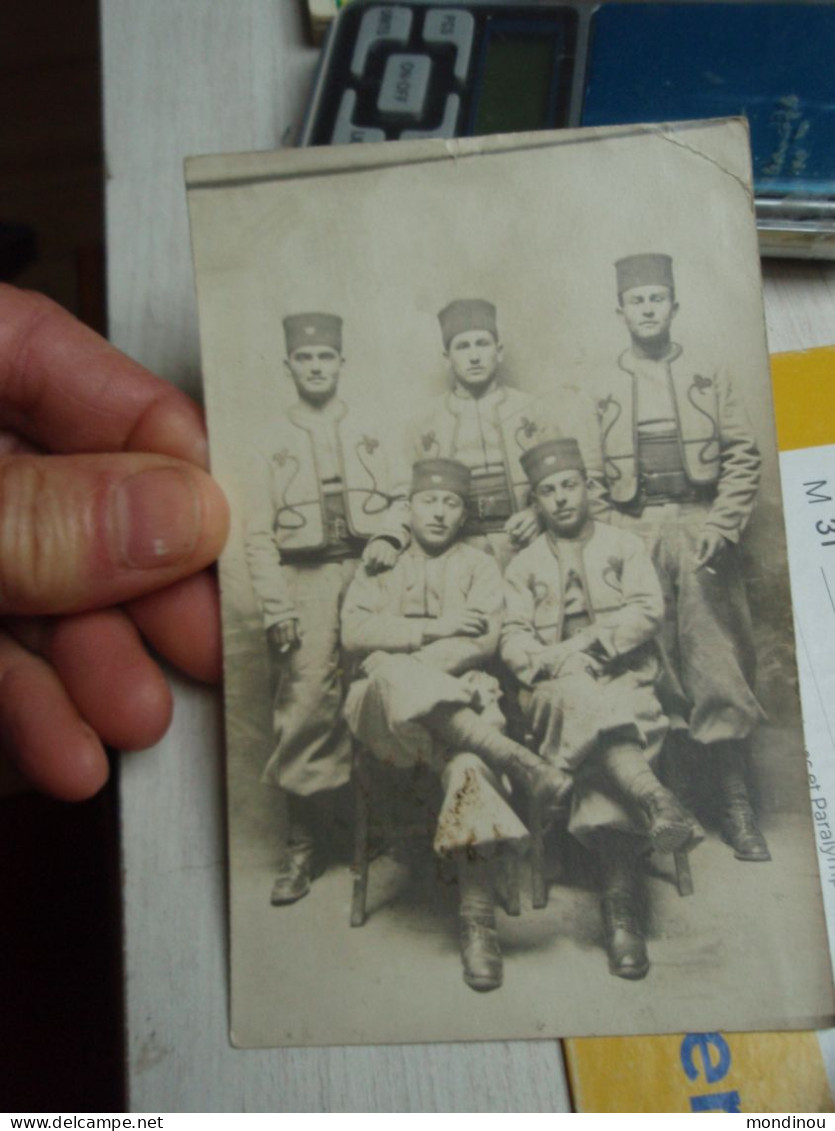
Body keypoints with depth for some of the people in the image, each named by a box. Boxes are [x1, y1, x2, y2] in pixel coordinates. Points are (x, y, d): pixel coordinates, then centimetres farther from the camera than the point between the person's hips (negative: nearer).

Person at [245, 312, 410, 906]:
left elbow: (401, 496, 11)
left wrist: (389, 534, -11)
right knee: (305, 706, -8)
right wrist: (276, 608, -3)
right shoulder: (274, 441, 13)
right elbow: (261, 533, 7)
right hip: (306, 583, -1)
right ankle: (303, 845, 3)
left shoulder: (372, 432, 17)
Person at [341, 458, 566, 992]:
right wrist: (434, 628, -9)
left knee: (469, 764, -35)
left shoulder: (480, 566, 20)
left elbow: (482, 641, -1)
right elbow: (355, 632, 3)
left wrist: (402, 661, -13)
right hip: (385, 713, 1)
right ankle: (512, 757, -36)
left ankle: (479, 923, -34)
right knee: (393, 679, -38)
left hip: (460, 698, 0)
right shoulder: (379, 567, 24)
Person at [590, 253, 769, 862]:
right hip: (634, 535, 1)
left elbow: (743, 459, 6)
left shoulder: (710, 380, 13)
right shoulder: (601, 390, 13)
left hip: (701, 531, 0)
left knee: (717, 667, -6)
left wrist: (718, 526, -7)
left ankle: (736, 804, 2)